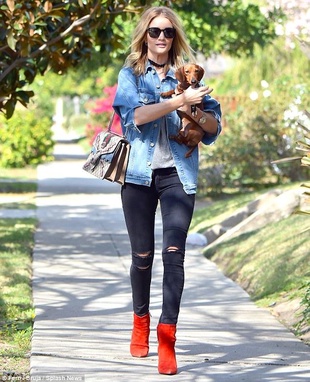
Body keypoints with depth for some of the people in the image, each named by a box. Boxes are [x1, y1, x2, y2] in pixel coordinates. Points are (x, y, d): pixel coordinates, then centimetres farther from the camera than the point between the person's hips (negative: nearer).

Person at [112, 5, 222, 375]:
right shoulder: (130, 74, 5)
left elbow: (214, 126, 8)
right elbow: (134, 114, -15)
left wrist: (197, 113, -14)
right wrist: (179, 101, -22)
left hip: (178, 174, 0)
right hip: (139, 174, 0)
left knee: (173, 253, -13)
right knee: (142, 255, 8)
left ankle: (167, 337, -15)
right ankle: (141, 322, 30)